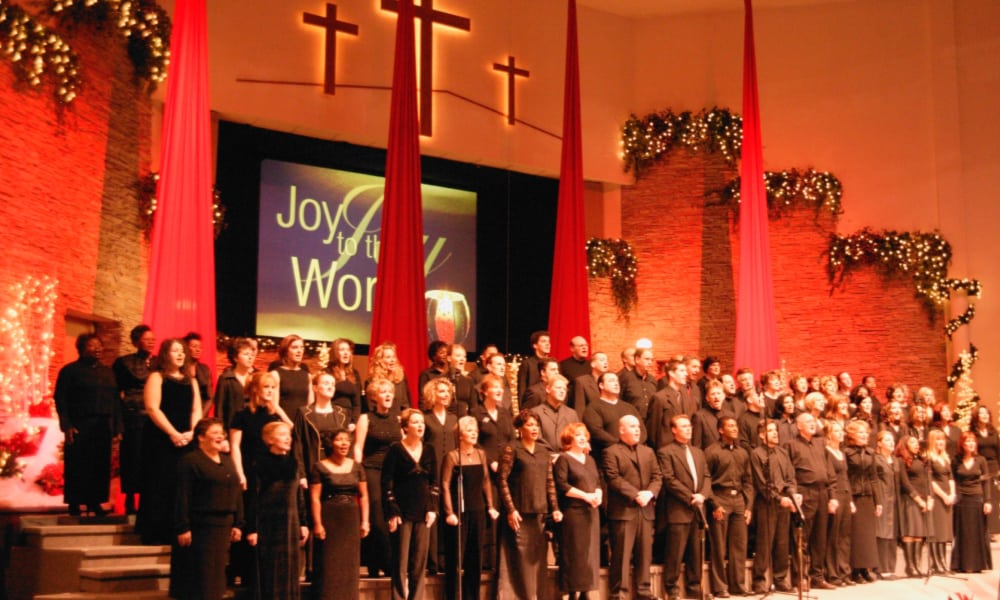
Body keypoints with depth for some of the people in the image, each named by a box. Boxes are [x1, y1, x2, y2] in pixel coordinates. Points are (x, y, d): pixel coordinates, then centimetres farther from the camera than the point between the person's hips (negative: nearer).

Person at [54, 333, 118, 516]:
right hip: (80, 427, -4)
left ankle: (94, 502, 11)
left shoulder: (107, 371, 16)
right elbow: (60, 399, -5)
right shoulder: (70, 371, 0)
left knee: (100, 466, 3)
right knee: (78, 466, -3)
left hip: (103, 427, 4)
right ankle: (74, 505, 5)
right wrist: (66, 425, -12)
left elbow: (115, 399, 13)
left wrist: (117, 425, 6)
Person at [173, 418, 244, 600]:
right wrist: (183, 528, -17)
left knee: (217, 575, 12)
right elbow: (182, 497, -13)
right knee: (199, 577, -2)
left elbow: (237, 493, 14)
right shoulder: (190, 461, -8)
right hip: (199, 528, -7)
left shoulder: (227, 460, 14)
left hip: (223, 526, 7)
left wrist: (238, 524, 9)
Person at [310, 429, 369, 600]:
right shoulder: (320, 467, -3)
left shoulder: (357, 467, 9)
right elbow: (315, 498, -7)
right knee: (329, 566, -1)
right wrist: (317, 524, -14)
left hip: (351, 520, 4)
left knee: (350, 566, 7)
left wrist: (365, 521, 2)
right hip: (329, 520, -4)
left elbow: (363, 496, 8)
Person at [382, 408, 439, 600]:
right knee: (400, 561, -2)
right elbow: (387, 483, -6)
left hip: (423, 512, 4)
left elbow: (434, 482, 12)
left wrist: (433, 509, 2)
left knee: (420, 562, 6)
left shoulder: (429, 450, 9)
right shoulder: (395, 449, -4)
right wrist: (392, 512, -11)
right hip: (402, 512, -4)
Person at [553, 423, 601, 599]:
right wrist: (586, 496, -16)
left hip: (591, 512, 7)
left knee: (590, 553, 6)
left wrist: (598, 495, -4)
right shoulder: (563, 459, -4)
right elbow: (561, 485, -13)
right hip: (573, 512, -7)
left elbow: (598, 482, 19)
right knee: (575, 553, -5)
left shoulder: (590, 459, 19)